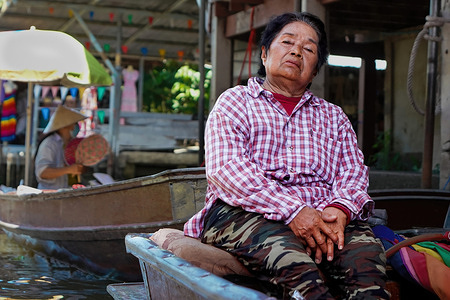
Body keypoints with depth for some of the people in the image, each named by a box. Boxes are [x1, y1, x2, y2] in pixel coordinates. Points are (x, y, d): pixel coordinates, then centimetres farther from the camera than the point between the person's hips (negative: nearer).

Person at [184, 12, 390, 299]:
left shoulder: (333, 116, 28)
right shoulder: (234, 101, 14)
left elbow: (353, 170, 13)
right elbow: (226, 168, -3)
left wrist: (340, 209, -13)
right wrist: (292, 210, -17)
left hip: (320, 214, 4)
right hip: (243, 211, -3)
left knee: (364, 245, -31)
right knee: (280, 244, -39)